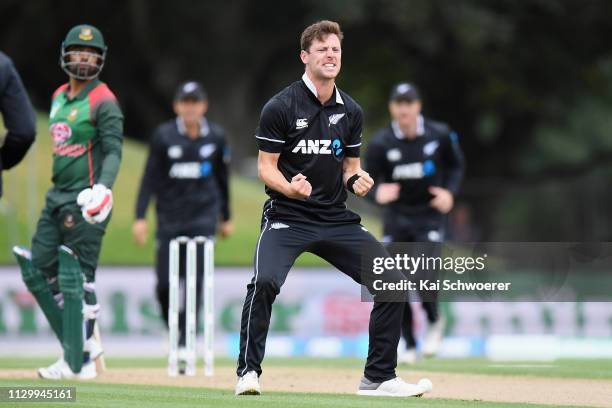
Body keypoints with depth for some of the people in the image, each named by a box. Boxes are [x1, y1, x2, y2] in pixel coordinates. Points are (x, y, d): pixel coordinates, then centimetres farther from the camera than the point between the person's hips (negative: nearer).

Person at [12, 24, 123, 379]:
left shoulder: (103, 102, -9)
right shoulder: (59, 97, 15)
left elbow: (113, 151, -16)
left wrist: (103, 187, -33)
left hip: (84, 203, -9)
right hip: (57, 198, 9)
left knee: (76, 278, -8)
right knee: (37, 271, 7)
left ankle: (80, 363, -2)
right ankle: (84, 344, 15)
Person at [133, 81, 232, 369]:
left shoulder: (216, 137, 1)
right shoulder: (164, 136, -5)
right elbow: (150, 178, -4)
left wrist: (226, 217, 19)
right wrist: (140, 217, -12)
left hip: (203, 217, 0)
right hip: (169, 217, 0)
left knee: (195, 279, -12)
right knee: (165, 284, -2)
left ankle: (185, 345, -10)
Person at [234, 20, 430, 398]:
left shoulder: (351, 111, 10)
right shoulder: (281, 107, -6)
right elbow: (266, 167, -6)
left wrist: (356, 180, -5)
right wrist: (289, 187, -26)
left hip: (337, 221, 5)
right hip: (287, 217, -5)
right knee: (265, 281, -30)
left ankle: (379, 377, 10)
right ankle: (249, 371, -13)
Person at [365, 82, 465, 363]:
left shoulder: (440, 135, -8)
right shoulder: (380, 142, -10)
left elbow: (456, 165, 8)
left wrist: (450, 192, -9)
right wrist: (378, 192, -31)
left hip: (430, 215, -2)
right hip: (396, 216, 2)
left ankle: (434, 321, 13)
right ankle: (409, 344, 15)